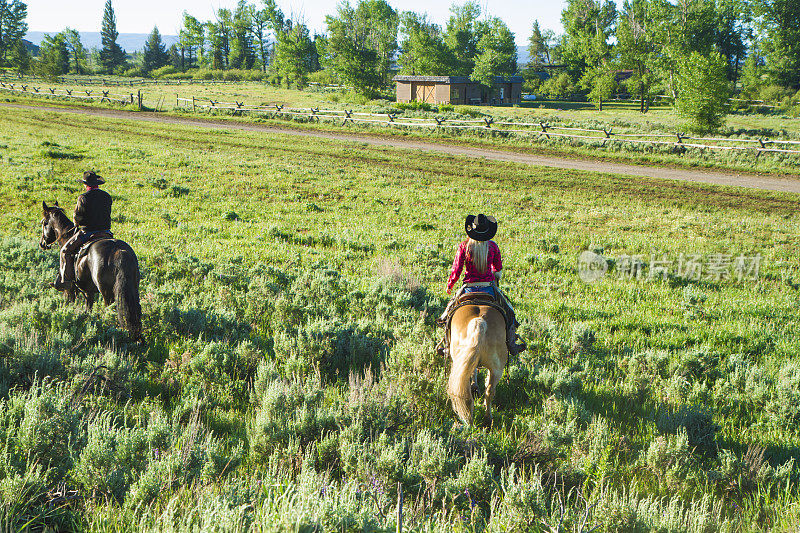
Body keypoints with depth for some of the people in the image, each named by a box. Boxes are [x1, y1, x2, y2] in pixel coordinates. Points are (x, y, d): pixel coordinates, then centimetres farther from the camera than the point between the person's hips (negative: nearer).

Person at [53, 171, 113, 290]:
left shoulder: (83, 198, -13)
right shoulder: (107, 196, 4)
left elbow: (77, 217, -7)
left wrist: (77, 226, 14)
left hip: (87, 232, -5)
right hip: (105, 231, 5)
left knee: (66, 250, 7)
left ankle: (66, 280, 0)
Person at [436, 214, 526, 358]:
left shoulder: (464, 246, -9)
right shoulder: (493, 246, -4)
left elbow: (456, 271, -6)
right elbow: (498, 269, 9)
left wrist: (449, 286, 12)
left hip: (469, 288, 0)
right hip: (489, 289, 1)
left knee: (450, 310, 21)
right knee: (508, 311, 20)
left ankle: (447, 344, 18)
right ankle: (511, 345, 19)